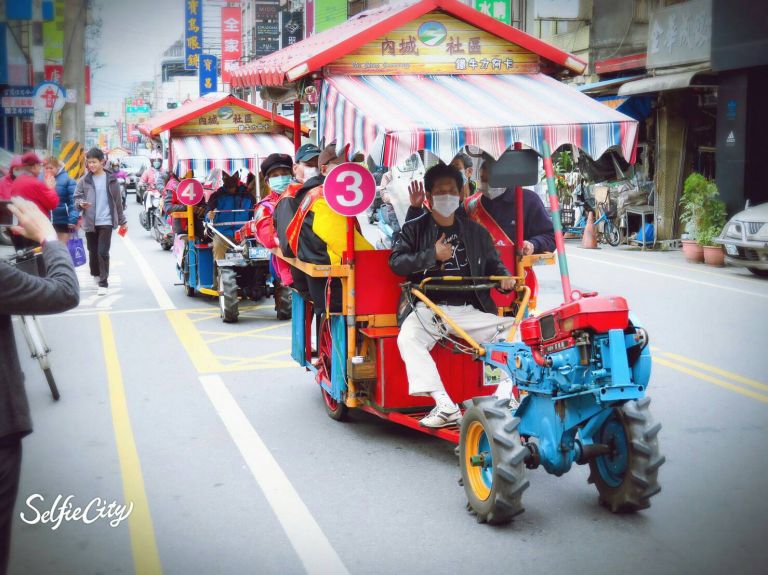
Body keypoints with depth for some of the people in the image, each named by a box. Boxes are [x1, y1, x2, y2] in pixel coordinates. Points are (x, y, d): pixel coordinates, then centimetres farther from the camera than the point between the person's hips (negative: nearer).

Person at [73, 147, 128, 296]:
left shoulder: (111, 179, 1)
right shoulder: (84, 180, 3)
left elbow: (118, 201, 6)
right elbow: (76, 198, 6)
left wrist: (122, 221, 9)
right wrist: (81, 204, -18)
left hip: (106, 221, -2)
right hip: (90, 222, 2)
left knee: (103, 252, -9)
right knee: (93, 251, 13)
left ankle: (103, 282, -3)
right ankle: (95, 274, 37)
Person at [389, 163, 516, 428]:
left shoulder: (477, 232, 18)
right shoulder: (413, 229, 10)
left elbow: (493, 264, 25)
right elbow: (396, 262, -1)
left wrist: (504, 277, 2)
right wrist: (432, 255, -10)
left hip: (470, 309, 3)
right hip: (429, 307, -2)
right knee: (408, 338, -33)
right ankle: (445, 406, -38)